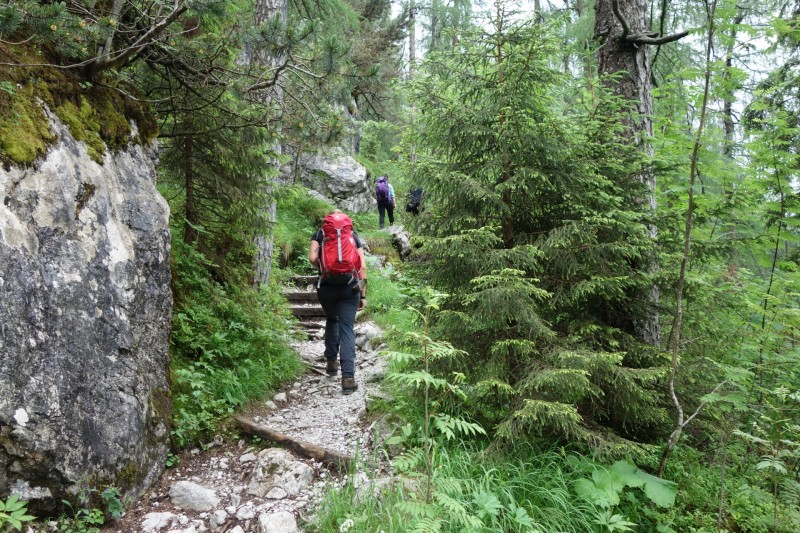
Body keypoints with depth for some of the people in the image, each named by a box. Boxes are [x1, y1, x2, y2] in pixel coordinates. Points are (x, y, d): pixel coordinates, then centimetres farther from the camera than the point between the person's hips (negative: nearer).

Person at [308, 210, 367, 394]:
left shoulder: (320, 234, 10)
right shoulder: (354, 236, 12)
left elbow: (312, 258, -7)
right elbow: (362, 266, 4)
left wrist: (323, 268, 14)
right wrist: (363, 294, 7)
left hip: (326, 286, 1)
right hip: (349, 287, 0)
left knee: (331, 320, 27)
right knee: (347, 329, 1)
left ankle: (331, 362, 28)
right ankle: (348, 377, -6)